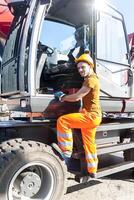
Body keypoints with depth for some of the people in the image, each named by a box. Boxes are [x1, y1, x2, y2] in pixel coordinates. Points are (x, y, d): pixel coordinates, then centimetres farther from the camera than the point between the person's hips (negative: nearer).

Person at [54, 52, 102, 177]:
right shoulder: (90, 79, 19)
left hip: (91, 115, -10)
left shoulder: (91, 80, -14)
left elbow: (76, 97, -19)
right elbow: (79, 95, 21)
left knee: (62, 121, -19)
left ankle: (66, 153, -13)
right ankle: (92, 171, 32)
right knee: (89, 144, 17)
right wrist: (64, 95, 8)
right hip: (91, 116, 10)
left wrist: (61, 97, -6)